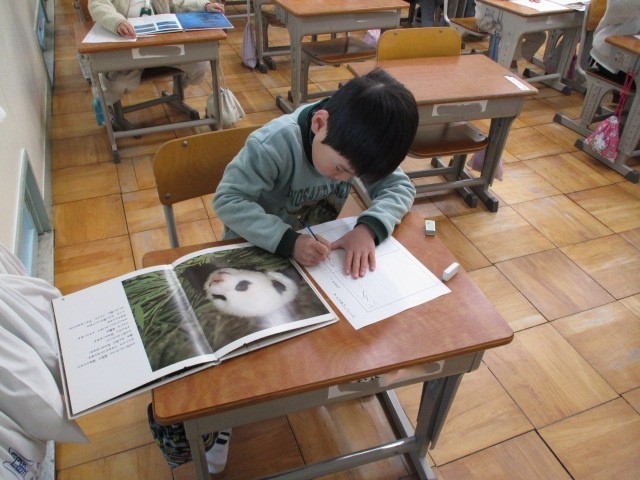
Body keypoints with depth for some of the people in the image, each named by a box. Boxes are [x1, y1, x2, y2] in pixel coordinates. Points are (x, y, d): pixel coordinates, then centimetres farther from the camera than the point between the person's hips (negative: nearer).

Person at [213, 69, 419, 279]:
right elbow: (227, 200, -27)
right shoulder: (275, 145, -27)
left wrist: (369, 227, -28)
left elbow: (400, 187, -10)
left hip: (316, 246, 5)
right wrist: (289, 241, -37)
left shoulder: (354, 143, -13)